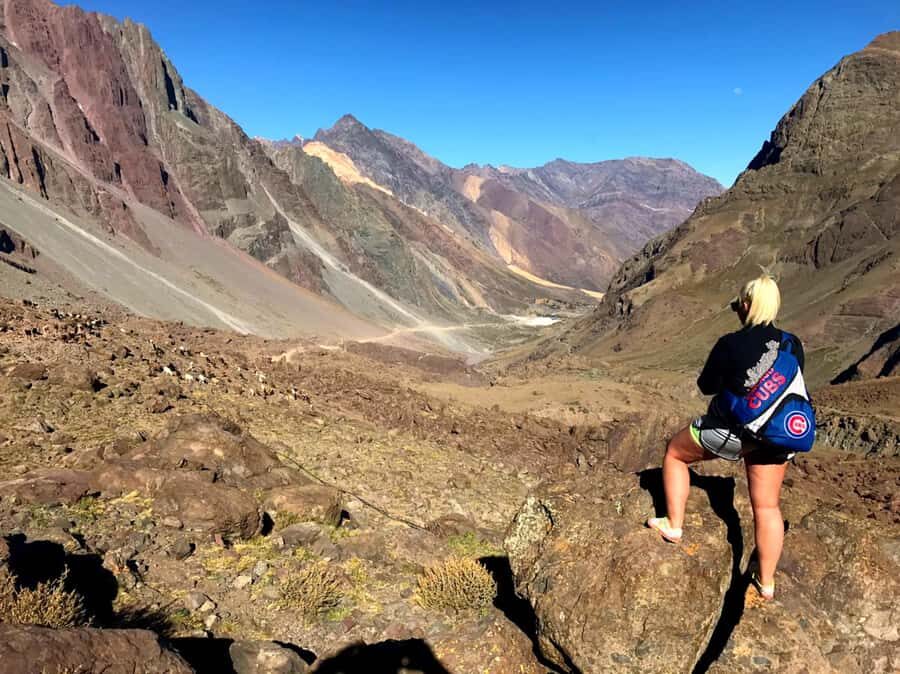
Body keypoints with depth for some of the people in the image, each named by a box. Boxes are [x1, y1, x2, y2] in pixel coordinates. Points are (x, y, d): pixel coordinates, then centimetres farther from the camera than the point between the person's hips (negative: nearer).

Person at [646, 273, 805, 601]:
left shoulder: (730, 344, -17)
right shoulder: (793, 345, -1)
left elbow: (706, 386, -6)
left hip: (729, 430, -5)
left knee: (675, 451, 20)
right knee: (767, 506, 15)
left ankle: (673, 524, 22)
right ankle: (766, 582, 25)